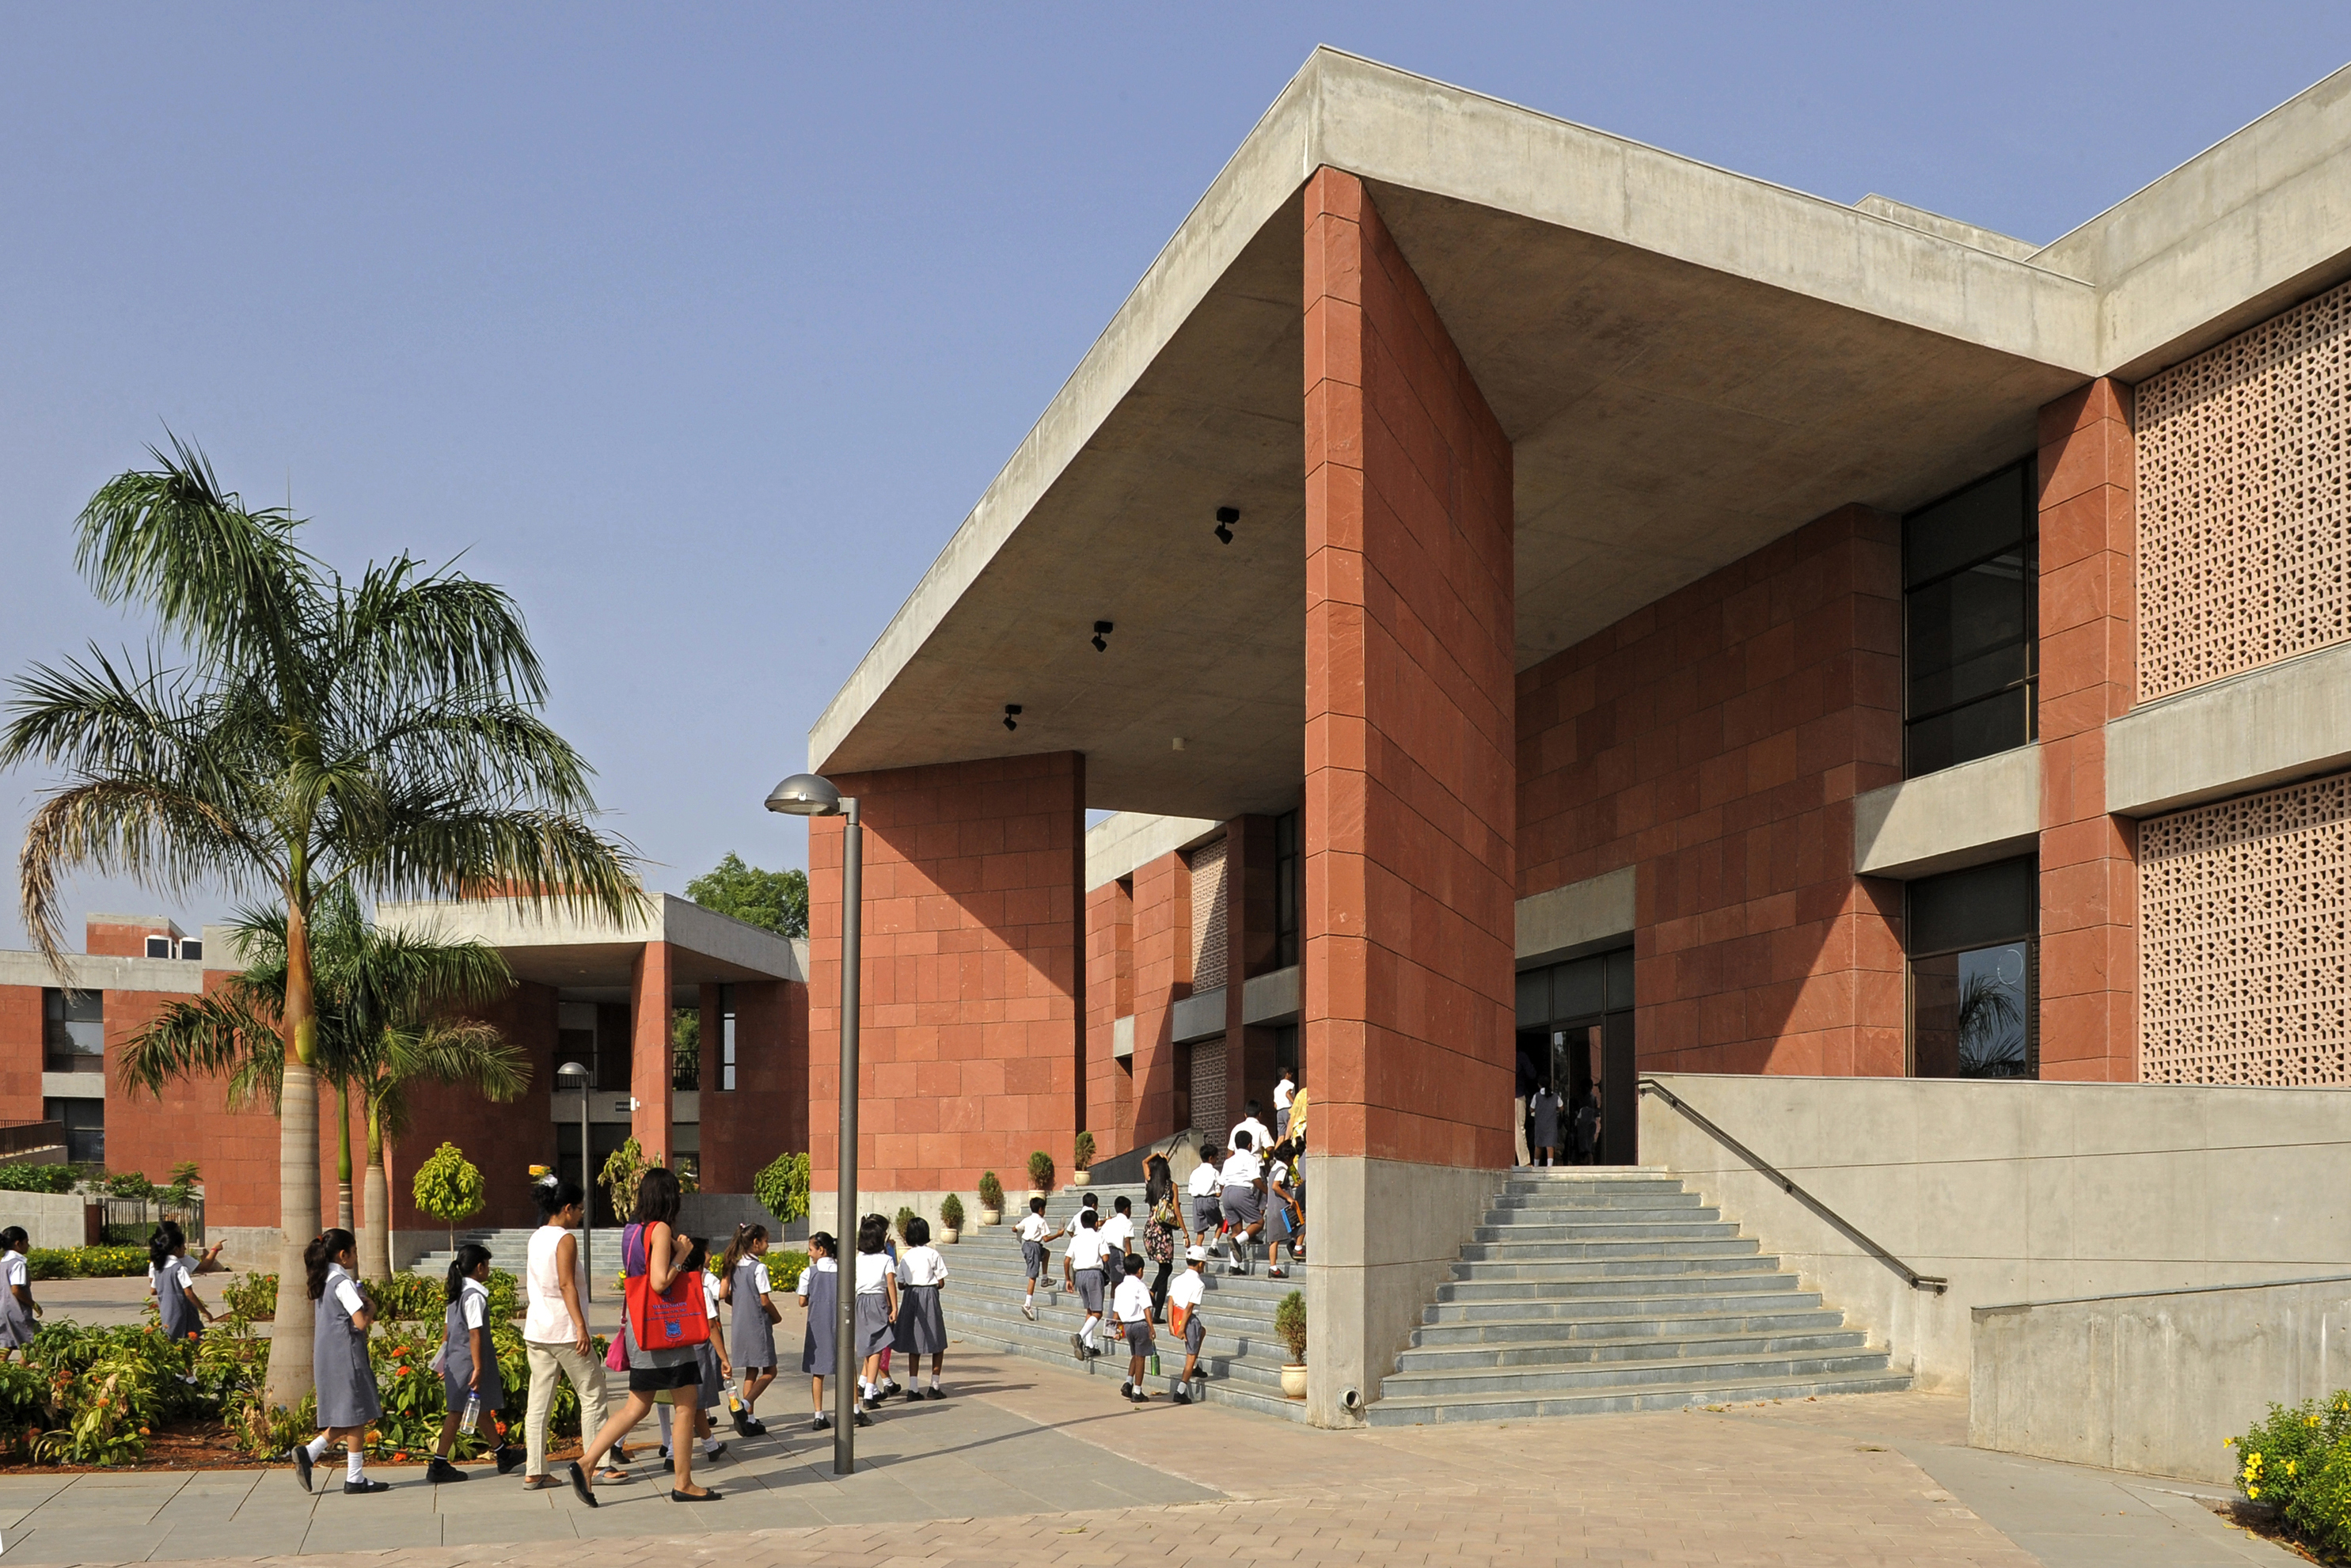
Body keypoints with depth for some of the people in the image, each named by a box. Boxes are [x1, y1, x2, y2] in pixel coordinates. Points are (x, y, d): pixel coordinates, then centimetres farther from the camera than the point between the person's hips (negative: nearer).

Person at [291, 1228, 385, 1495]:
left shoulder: (325, 1281, 13)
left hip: (329, 1357, 9)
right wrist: (371, 1308, -3)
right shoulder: (343, 1283, -16)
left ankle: (309, 1452, 4)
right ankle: (355, 1479, 3)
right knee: (356, 1416, -1)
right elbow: (361, 1322, -22)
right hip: (346, 1356, -9)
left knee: (348, 1418, 15)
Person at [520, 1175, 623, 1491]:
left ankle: (534, 1471, 5)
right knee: (592, 1395, 2)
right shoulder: (564, 1239, -11)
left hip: (536, 1331, 8)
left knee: (538, 1402, 6)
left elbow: (530, 1288, 16)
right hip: (564, 1331, -8)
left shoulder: (535, 1239, 13)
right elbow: (566, 1285, -18)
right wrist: (581, 1327, -20)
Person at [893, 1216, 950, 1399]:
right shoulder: (933, 1254, -6)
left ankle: (913, 1388, 3)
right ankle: (934, 1387, 7)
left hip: (910, 1298, 4)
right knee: (938, 1345, 8)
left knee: (914, 1347, 9)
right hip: (929, 1297, -4)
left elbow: (900, 1285, 6)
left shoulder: (905, 1257, 4)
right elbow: (941, 1282, -5)